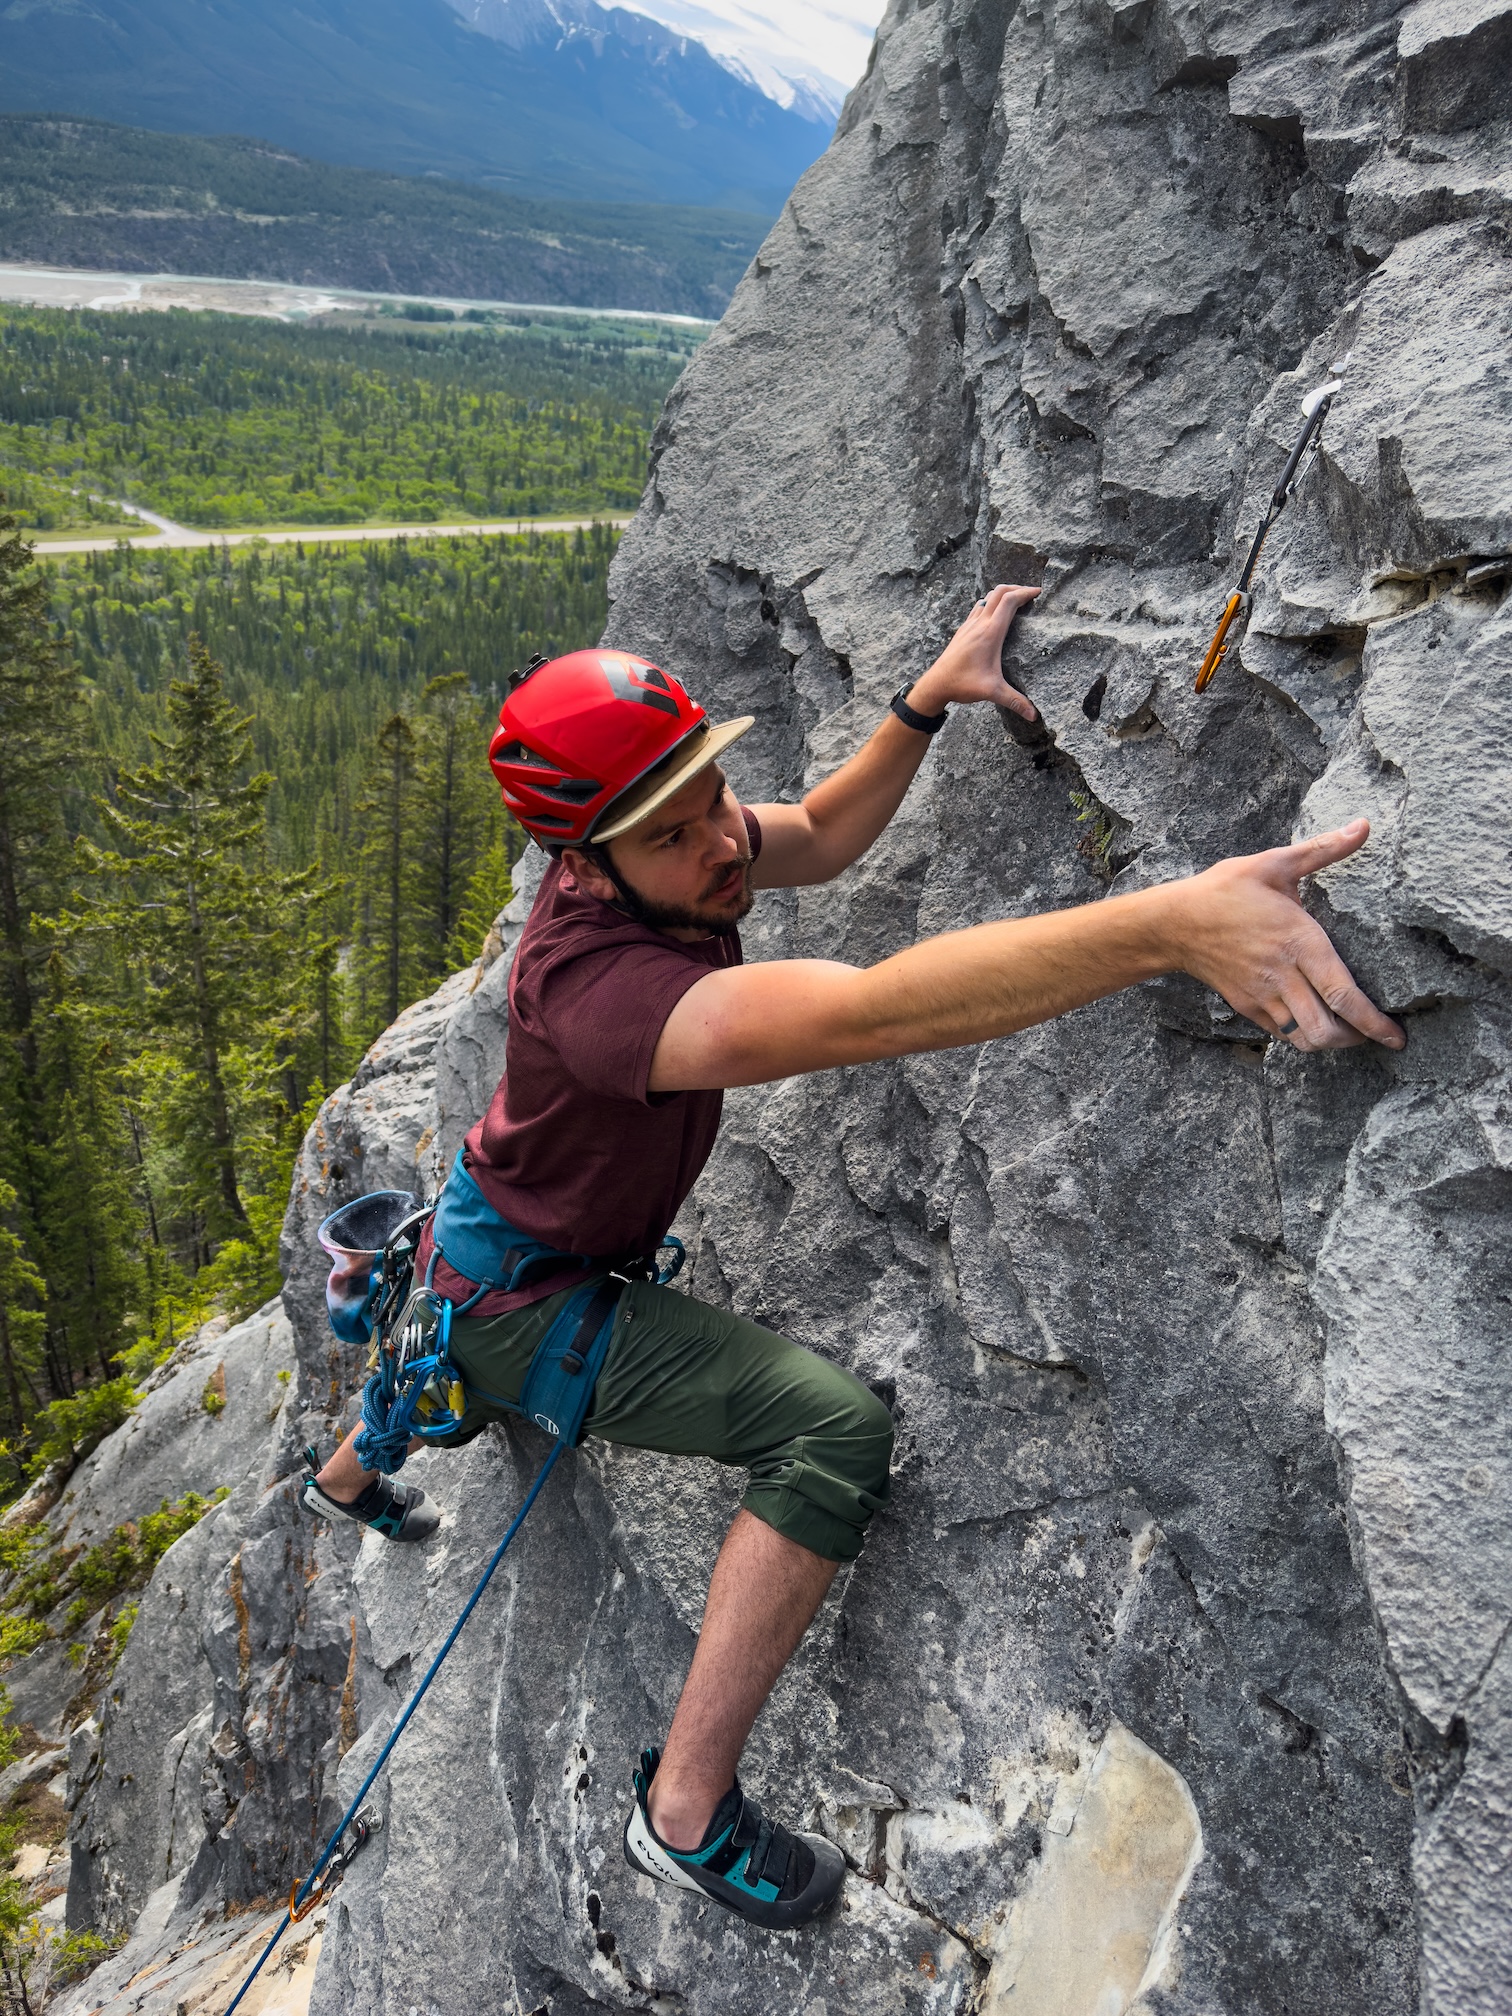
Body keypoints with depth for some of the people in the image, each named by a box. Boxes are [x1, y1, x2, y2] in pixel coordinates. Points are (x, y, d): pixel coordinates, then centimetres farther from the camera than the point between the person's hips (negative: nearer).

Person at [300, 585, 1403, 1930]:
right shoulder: (595, 977, -43)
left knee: (451, 1379, 43)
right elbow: (859, 1015, -59)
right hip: (519, 1305, -9)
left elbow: (819, 839, 2)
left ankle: (349, 1479, 80)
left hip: (492, 1250, 9)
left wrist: (927, 700, -14)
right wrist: (1174, 924, -68)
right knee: (835, 1430, -24)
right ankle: (689, 1812, -10)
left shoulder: (661, 857, -17)